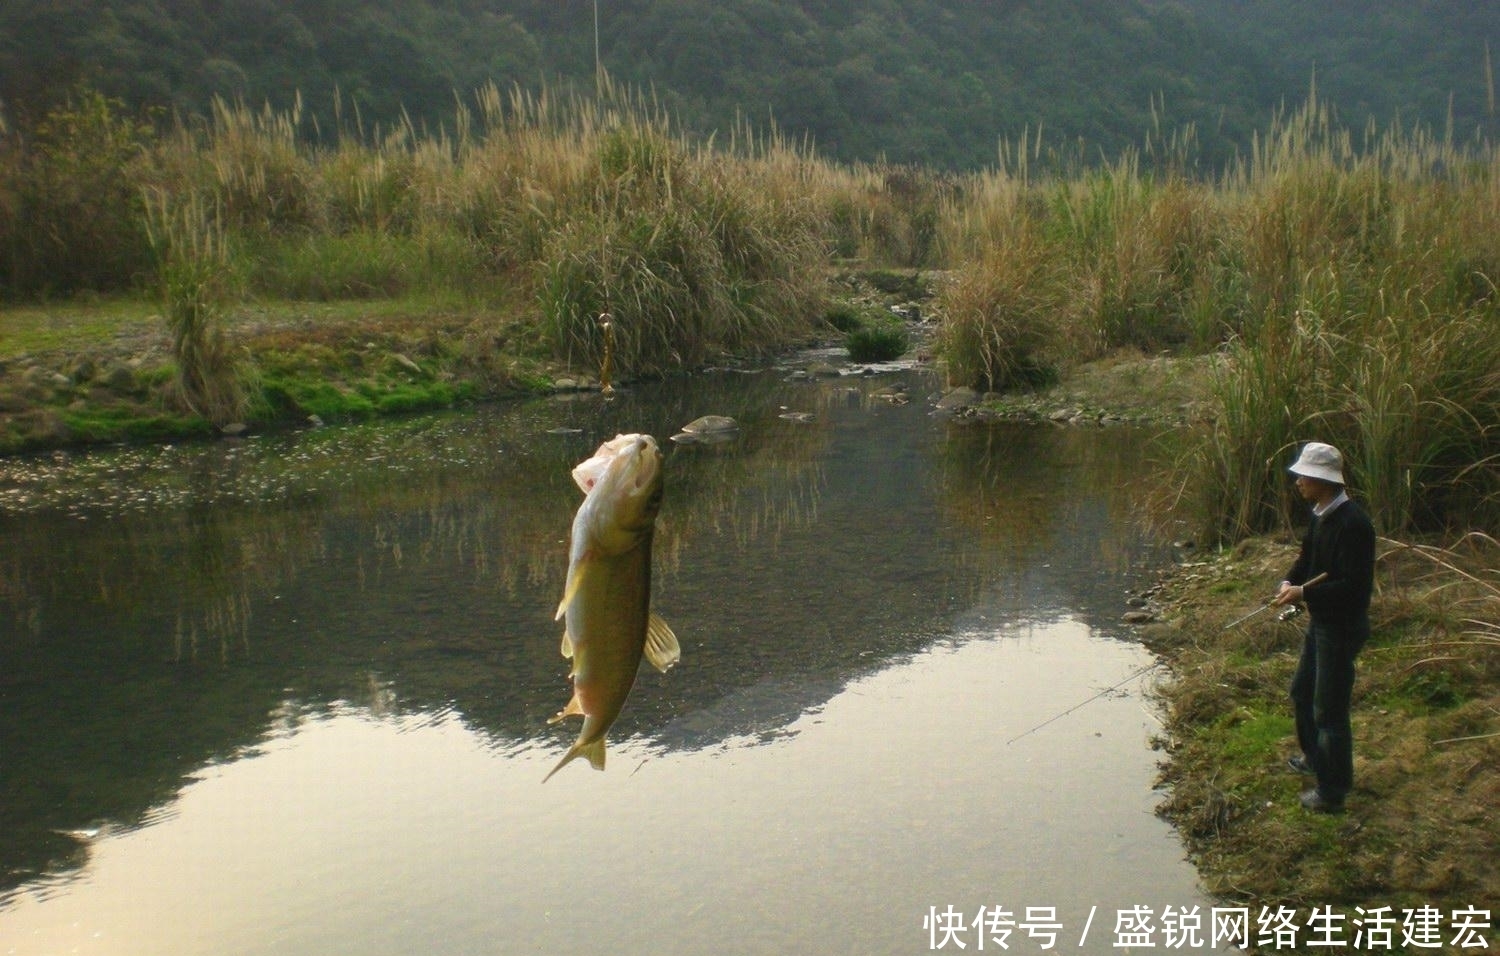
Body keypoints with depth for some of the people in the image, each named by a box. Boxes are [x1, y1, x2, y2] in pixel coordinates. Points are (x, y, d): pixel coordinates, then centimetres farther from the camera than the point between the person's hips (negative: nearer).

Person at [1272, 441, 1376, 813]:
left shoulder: (1352, 524, -26)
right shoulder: (1321, 515, 4)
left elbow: (1354, 586, -28)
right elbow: (1307, 557, 16)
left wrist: (1304, 593, -25)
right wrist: (1290, 581, -4)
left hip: (1341, 627, -10)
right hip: (1320, 621, 10)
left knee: (1329, 708, -1)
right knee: (1302, 691, 24)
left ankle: (1333, 789, 11)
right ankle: (1315, 757, 45)